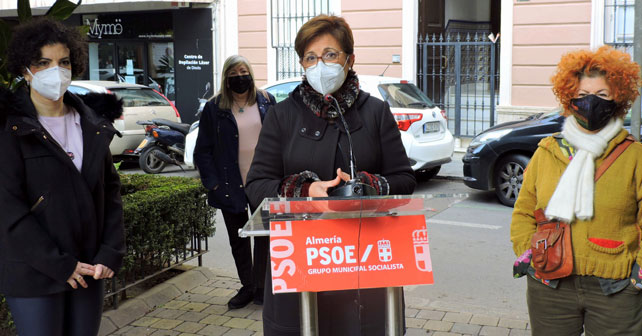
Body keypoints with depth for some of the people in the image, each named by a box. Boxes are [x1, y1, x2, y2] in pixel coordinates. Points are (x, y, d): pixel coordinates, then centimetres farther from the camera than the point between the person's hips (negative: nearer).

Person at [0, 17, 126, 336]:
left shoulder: (91, 125, 8)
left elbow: (110, 191, 7)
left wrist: (110, 254, -4)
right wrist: (60, 265, -15)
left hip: (89, 270, 5)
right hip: (34, 274, -4)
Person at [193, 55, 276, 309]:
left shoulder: (266, 101, 5)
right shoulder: (214, 108, 0)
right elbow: (203, 150, 1)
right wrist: (212, 183, -7)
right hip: (231, 185, 0)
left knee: (264, 236, 3)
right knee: (237, 240, 10)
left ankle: (261, 287, 17)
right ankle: (247, 287, 25)